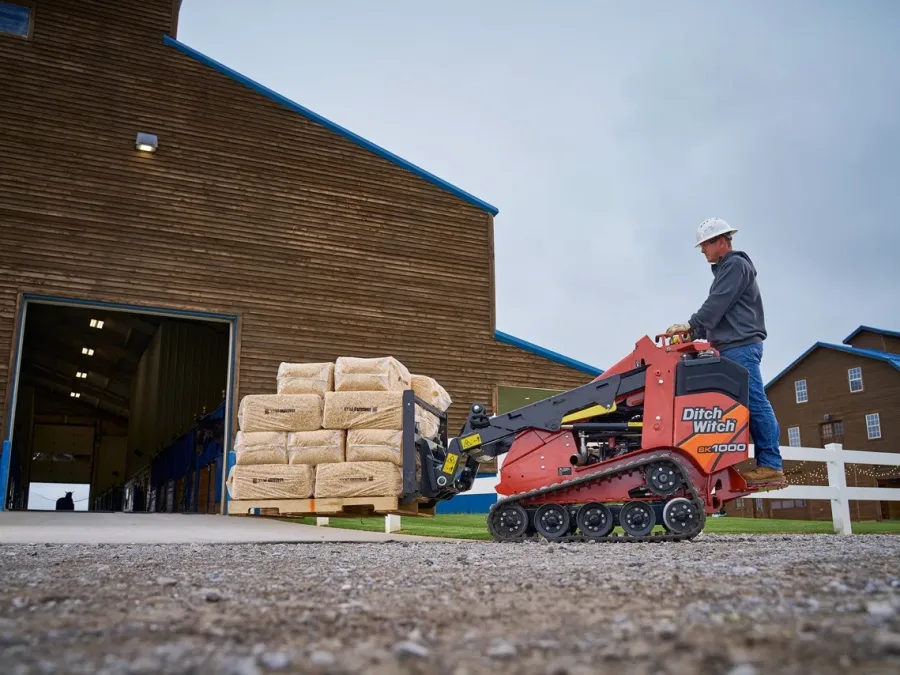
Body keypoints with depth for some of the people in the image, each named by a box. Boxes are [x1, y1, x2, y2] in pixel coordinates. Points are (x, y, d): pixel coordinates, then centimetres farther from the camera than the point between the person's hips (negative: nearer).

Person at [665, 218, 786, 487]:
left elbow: (717, 304, -15)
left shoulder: (735, 265, -3)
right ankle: (768, 464, 3)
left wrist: (691, 326, -14)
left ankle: (771, 466, -14)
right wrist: (697, 333, 14)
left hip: (741, 345, -10)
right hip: (733, 347, 10)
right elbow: (717, 311, 24)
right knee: (752, 403, 4)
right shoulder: (725, 269, 27)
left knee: (754, 402, -13)